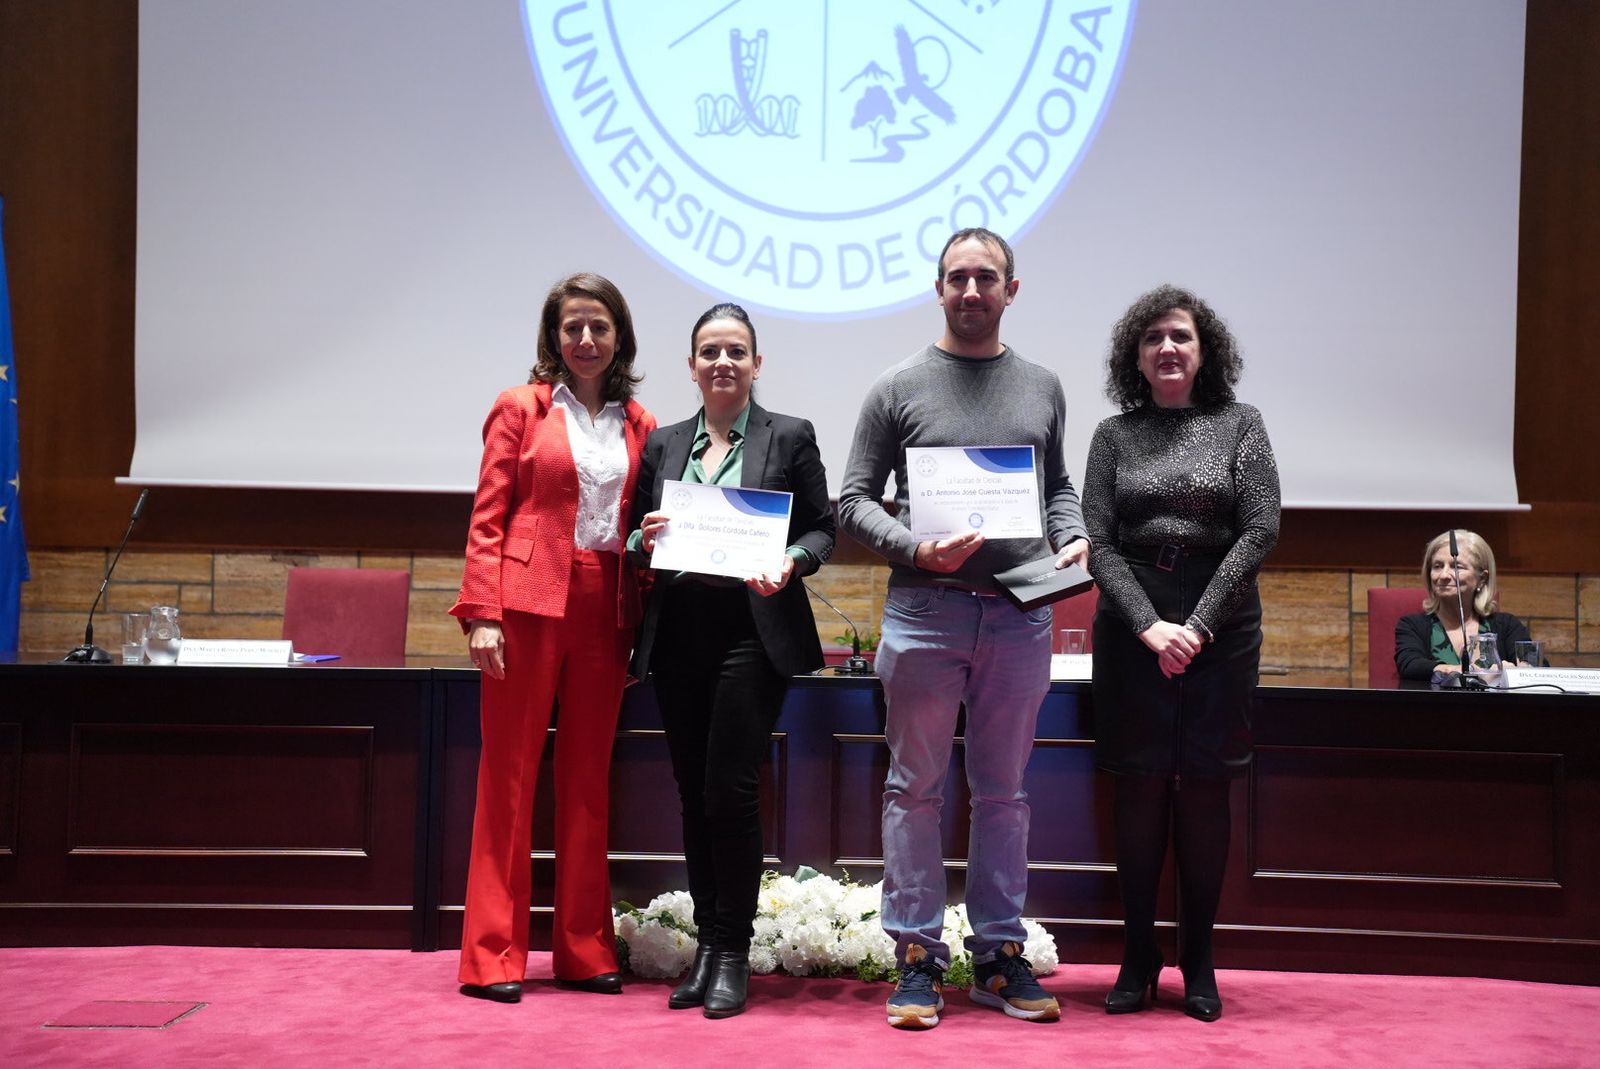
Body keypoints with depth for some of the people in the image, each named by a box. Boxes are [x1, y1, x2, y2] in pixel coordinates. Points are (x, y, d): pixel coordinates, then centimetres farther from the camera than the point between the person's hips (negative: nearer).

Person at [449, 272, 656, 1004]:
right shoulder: (521, 408, 4)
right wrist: (482, 613, -10)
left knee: (588, 780, 8)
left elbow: (642, 527, 15)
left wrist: (639, 625, 5)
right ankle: (494, 956, 6)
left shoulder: (638, 426, 12)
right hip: (528, 606, -3)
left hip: (604, 613, 3)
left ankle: (584, 950, 16)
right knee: (509, 775, 0)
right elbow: (488, 518, -1)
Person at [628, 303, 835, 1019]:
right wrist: (647, 540, -6)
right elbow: (637, 538, 17)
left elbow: (822, 529, 3)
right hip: (678, 632, 4)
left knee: (731, 790, -8)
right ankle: (707, 944, 18)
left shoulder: (789, 437, 4)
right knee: (694, 793, 7)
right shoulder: (664, 444, 13)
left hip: (752, 631, -4)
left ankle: (732, 953, 5)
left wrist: (789, 563, -16)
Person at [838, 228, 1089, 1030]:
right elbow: (854, 501, 1)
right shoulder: (899, 387, 3)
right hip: (924, 610, -2)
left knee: (1003, 791, 9)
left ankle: (1000, 956, 18)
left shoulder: (1042, 388, 12)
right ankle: (918, 959, 11)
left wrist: (1072, 540, 1)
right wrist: (916, 548, -14)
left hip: (1020, 614, 3)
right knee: (916, 789, 3)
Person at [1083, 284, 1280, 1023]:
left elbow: (1261, 530, -2)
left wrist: (1198, 624, -10)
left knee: (1204, 792, 2)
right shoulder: (1114, 435, 7)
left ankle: (1198, 963, 12)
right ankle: (1138, 958, 13)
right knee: (1139, 792, 2)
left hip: (1221, 627, 0)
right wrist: (1151, 626, -12)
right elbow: (1099, 542, 1)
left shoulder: (1240, 425, 6)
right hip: (1131, 630, 1)